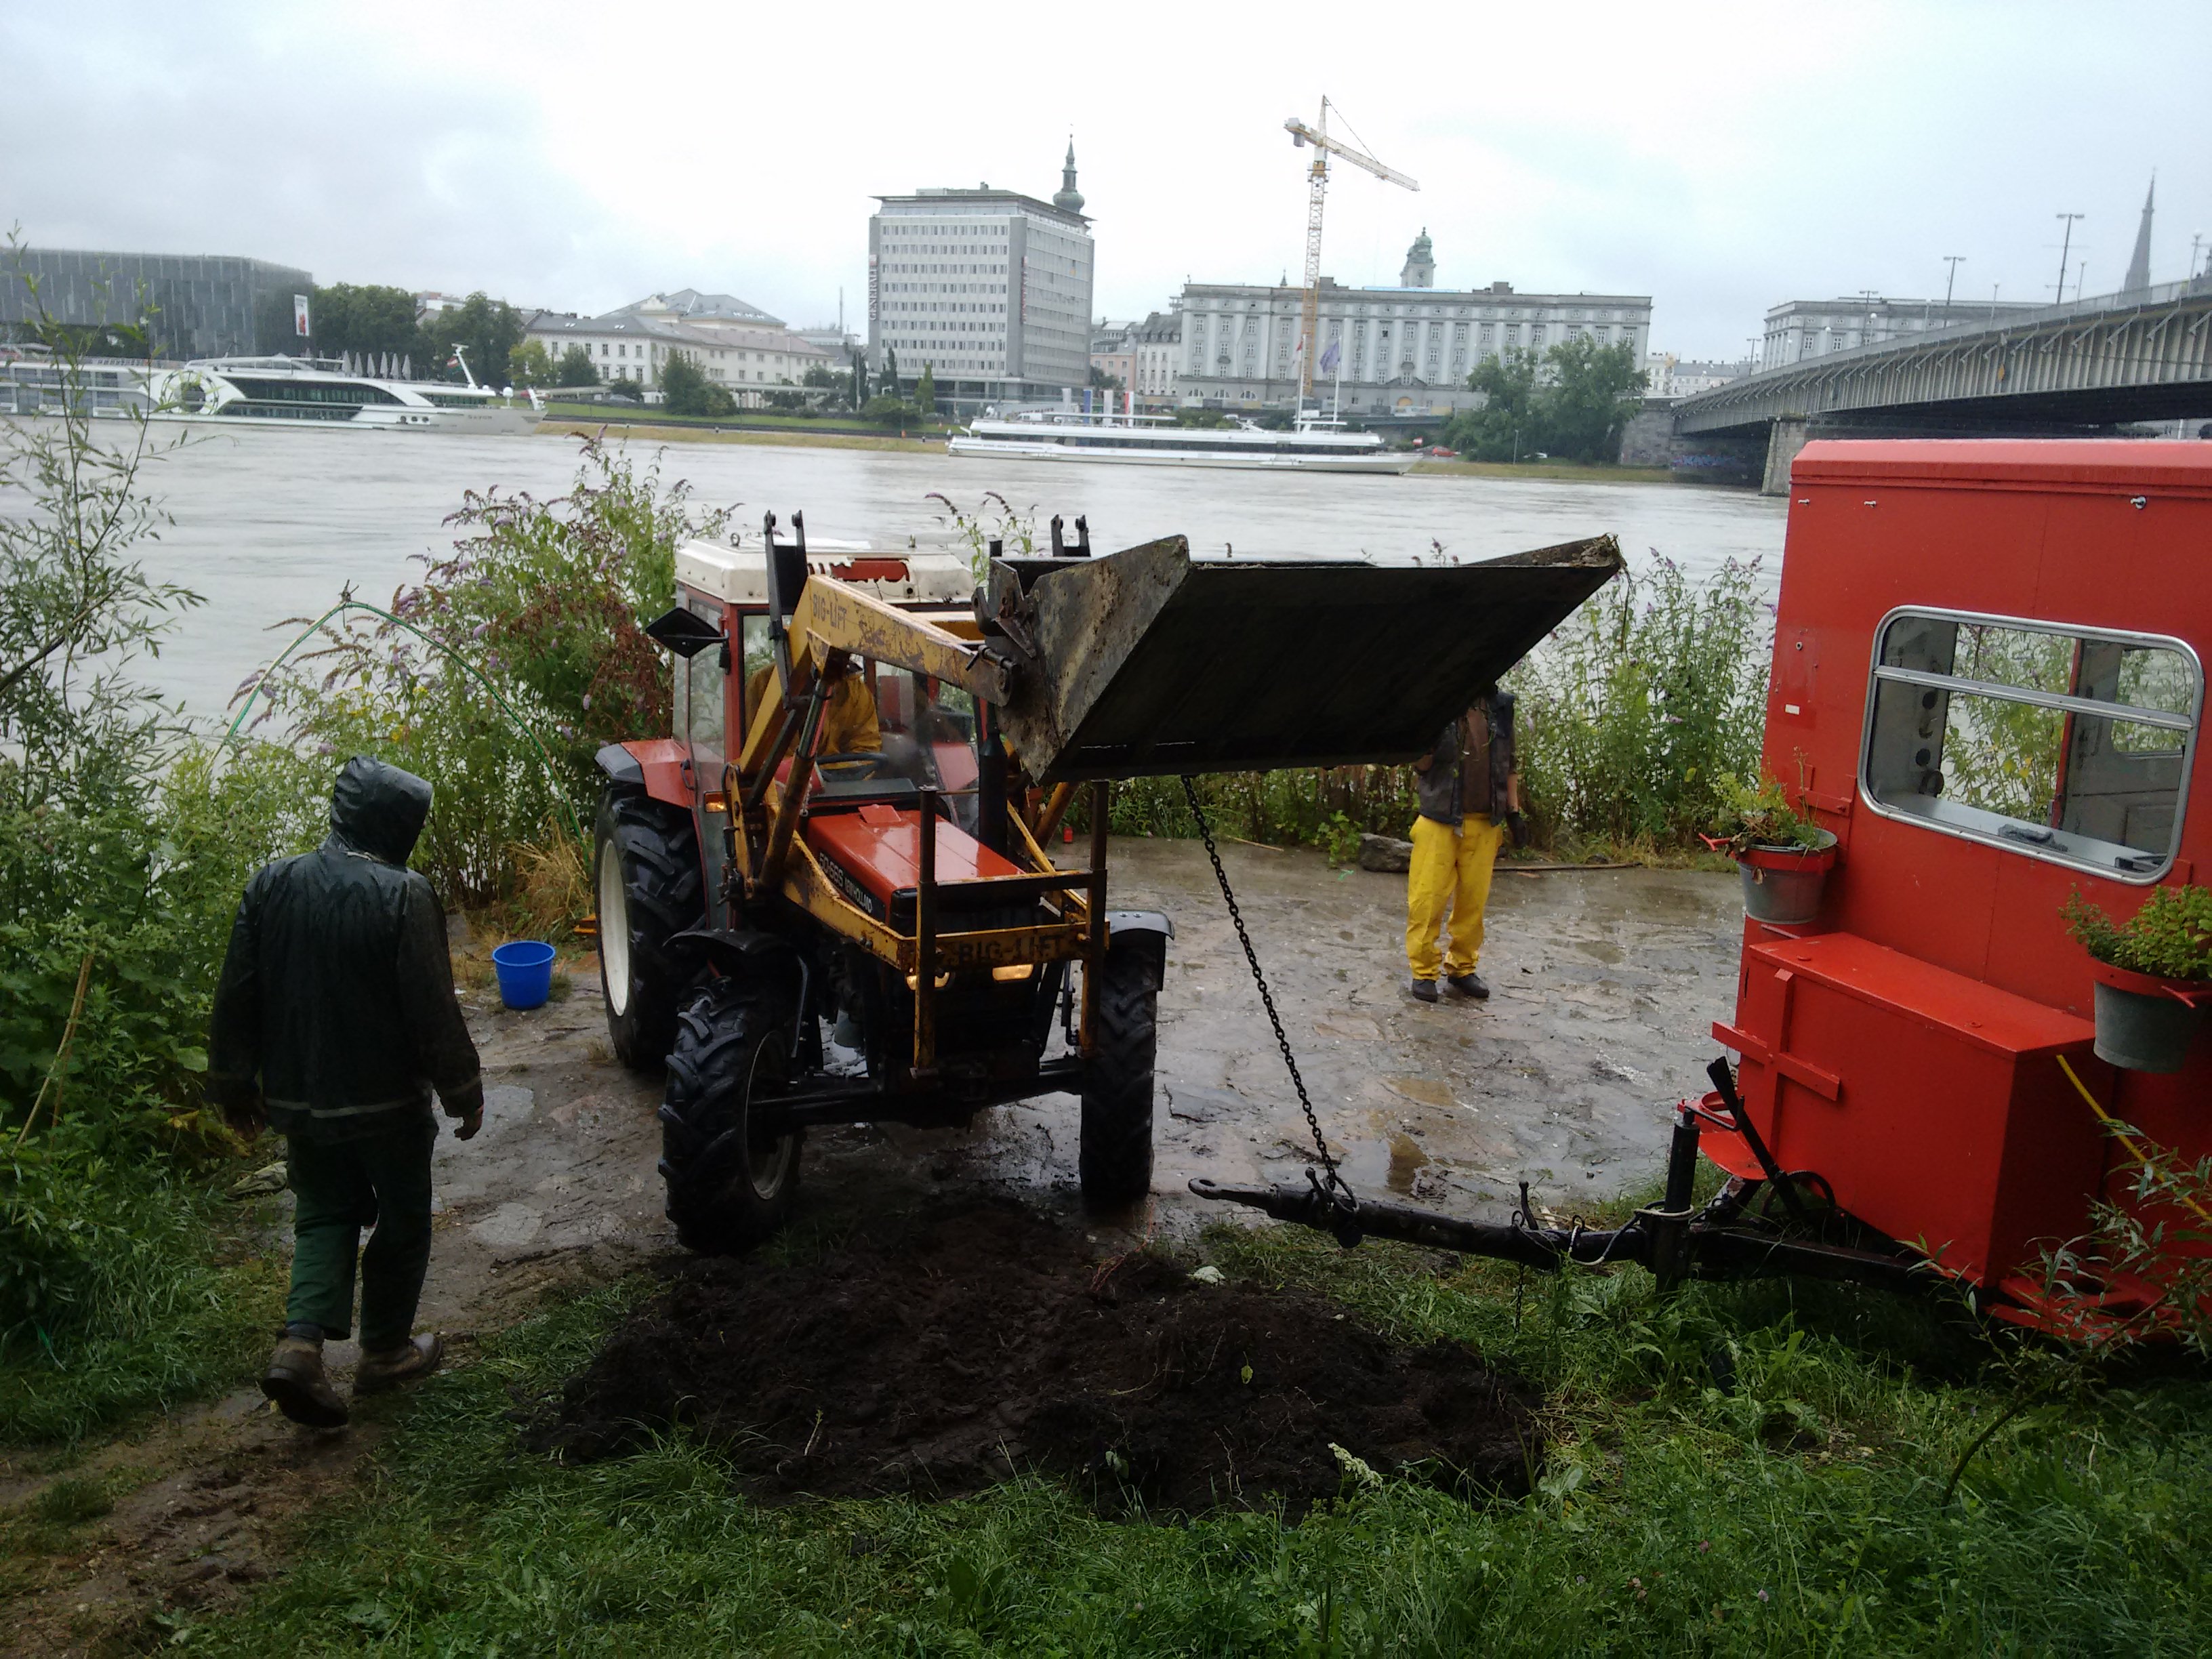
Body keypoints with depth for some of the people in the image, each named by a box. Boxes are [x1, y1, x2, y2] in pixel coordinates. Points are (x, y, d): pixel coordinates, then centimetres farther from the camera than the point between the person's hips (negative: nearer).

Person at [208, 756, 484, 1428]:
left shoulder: (271, 884, -3)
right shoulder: (404, 896, -20)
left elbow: (237, 997, 3)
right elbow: (434, 1011, -18)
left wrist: (236, 1086, 15)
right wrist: (464, 1092, -5)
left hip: (298, 1097, 5)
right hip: (386, 1101, -5)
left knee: (324, 1214, 20)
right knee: (401, 1221, 15)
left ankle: (301, 1345, 3)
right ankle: (386, 1351, 28)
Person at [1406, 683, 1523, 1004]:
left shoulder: (1500, 706, 8)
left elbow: (1509, 764, 17)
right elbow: (1421, 764, -6)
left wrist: (1514, 810, 14)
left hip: (1485, 823, 3)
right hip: (1440, 819, -3)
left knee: (1474, 899, 7)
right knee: (1428, 897, -3)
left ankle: (1462, 968, 20)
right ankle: (1423, 971, 7)